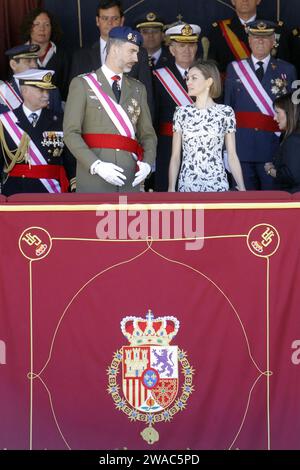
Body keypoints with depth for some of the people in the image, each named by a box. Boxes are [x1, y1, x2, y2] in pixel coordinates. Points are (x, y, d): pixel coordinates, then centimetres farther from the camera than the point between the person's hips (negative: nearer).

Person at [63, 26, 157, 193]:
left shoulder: (138, 88, 16)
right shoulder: (82, 84, 3)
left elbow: (147, 133, 16)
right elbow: (71, 132, -4)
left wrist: (147, 162, -5)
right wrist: (96, 165, -17)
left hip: (130, 180, 4)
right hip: (94, 178, -4)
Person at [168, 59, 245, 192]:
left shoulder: (226, 112, 1)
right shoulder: (181, 113, 5)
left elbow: (232, 156, 2)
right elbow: (175, 156, 4)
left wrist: (242, 188, -5)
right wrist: (171, 188, -4)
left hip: (216, 185, -1)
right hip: (187, 185, 1)